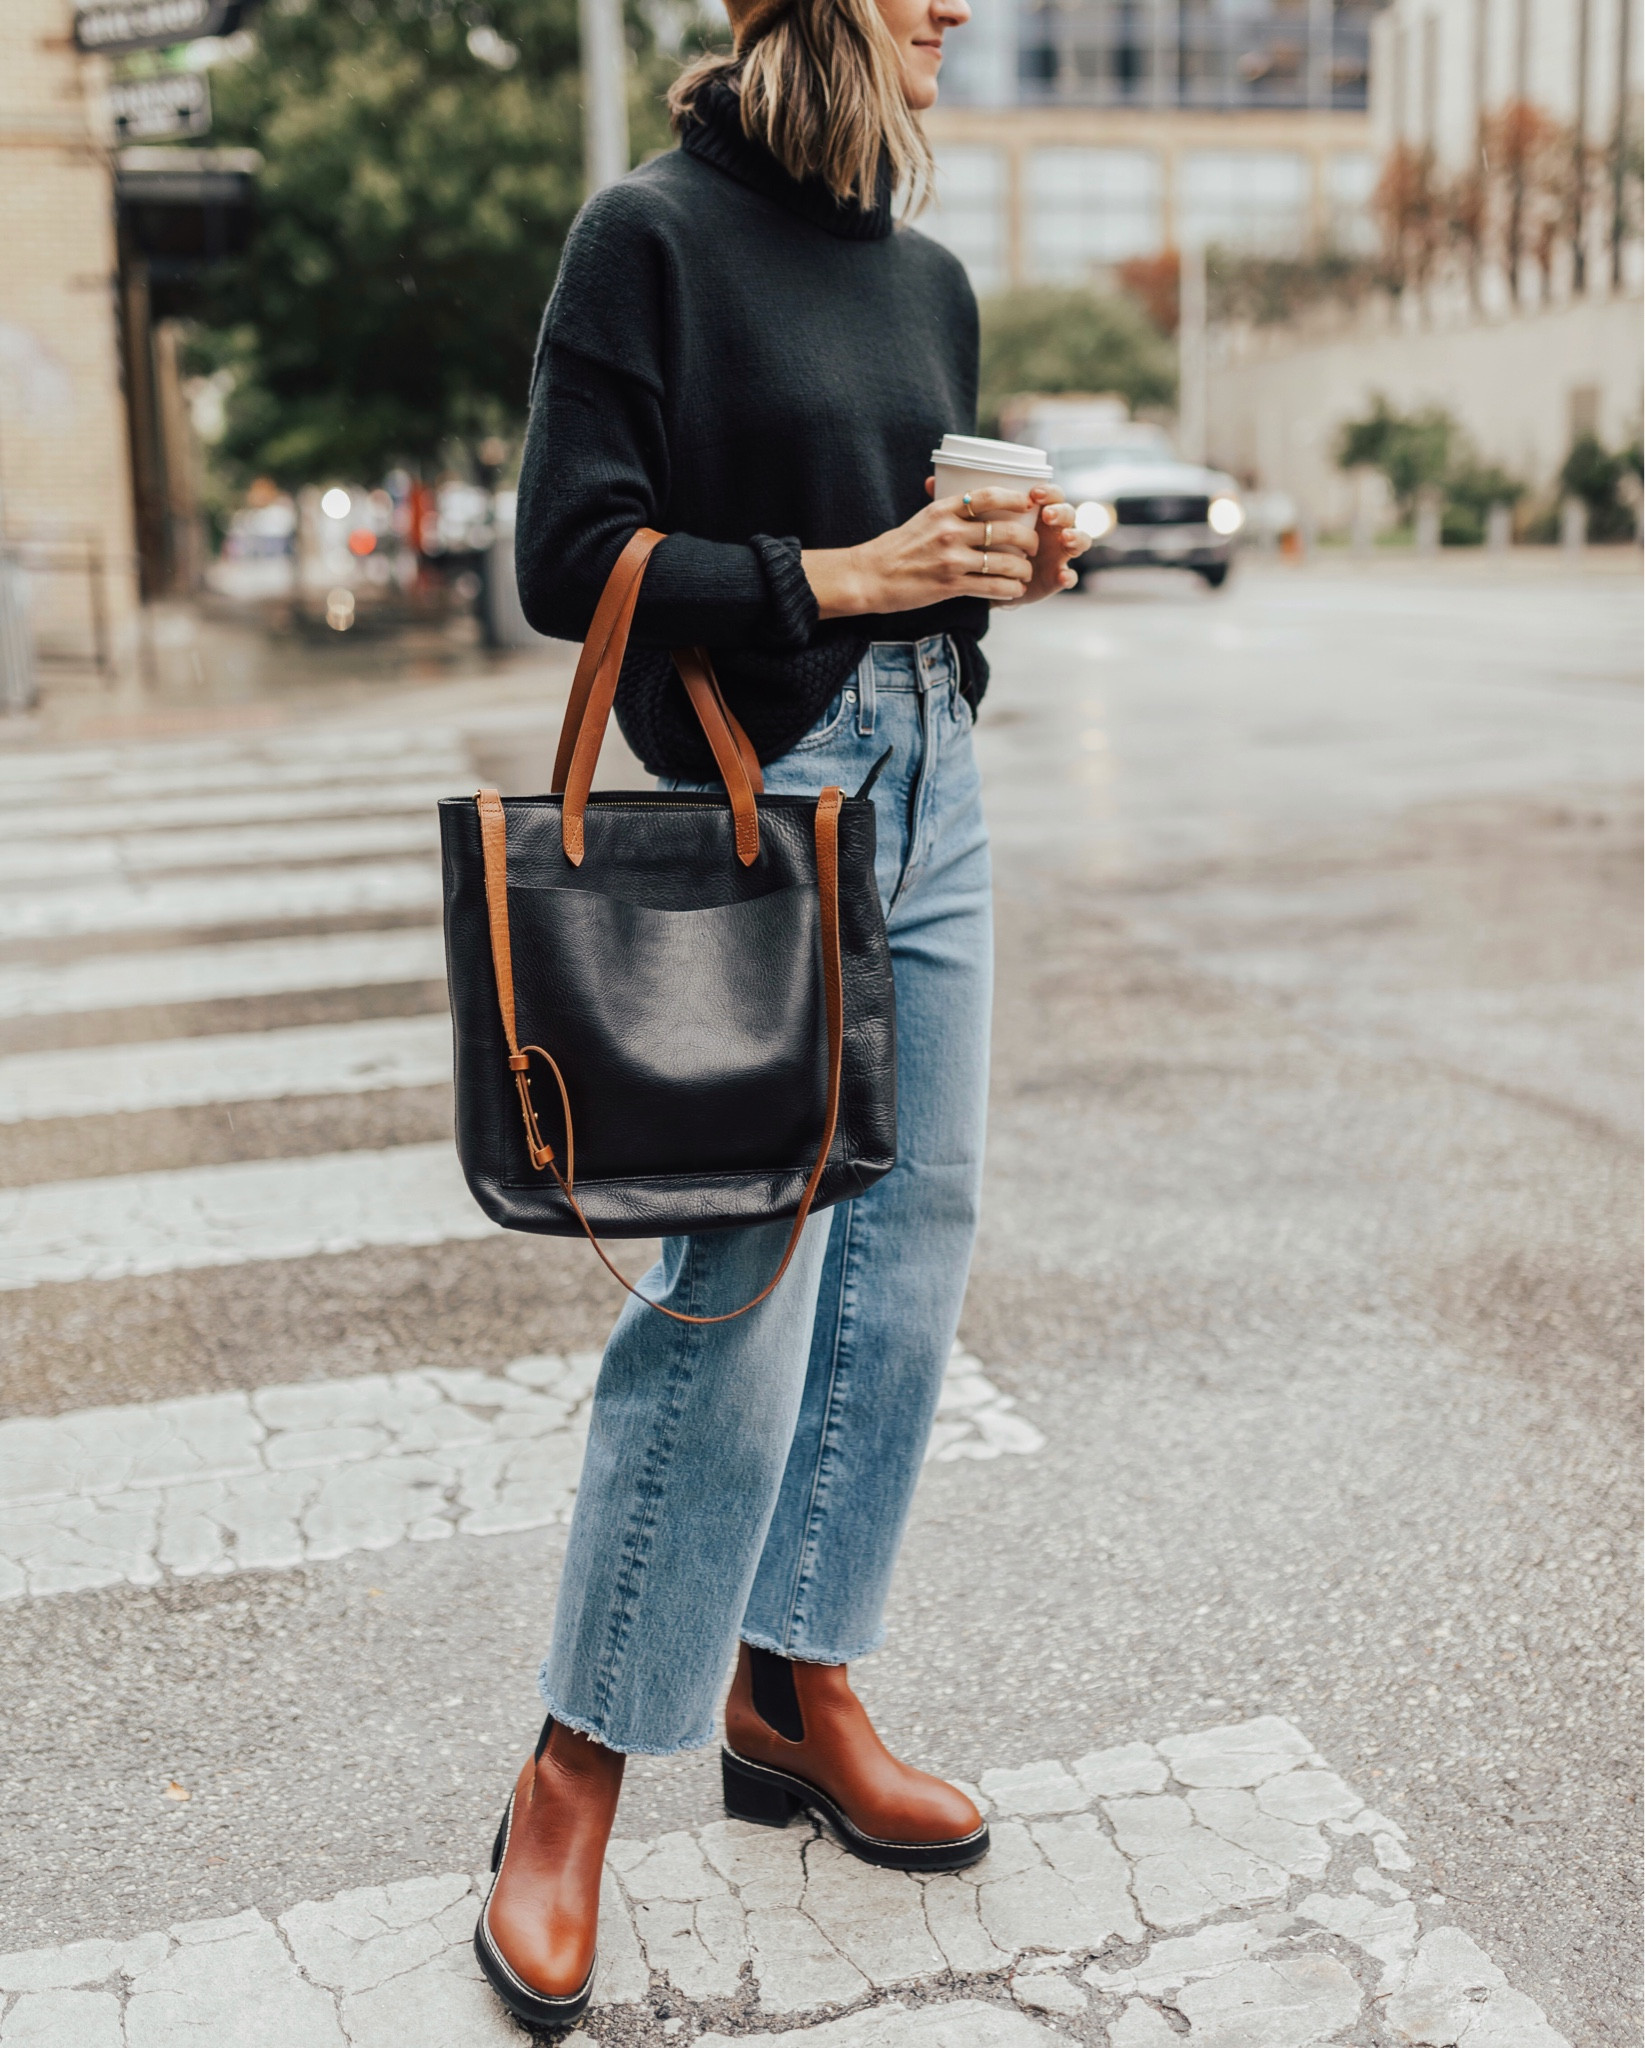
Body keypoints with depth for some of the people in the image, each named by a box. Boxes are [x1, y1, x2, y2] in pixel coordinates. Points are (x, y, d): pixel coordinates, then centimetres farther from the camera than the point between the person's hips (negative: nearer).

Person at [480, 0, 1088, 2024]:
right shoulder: (655, 232, -5)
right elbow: (572, 559, -11)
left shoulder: (930, 279, 16)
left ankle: (792, 1690, 24)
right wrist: (840, 575, -15)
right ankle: (571, 1782, 8)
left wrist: (1011, 561, 1)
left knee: (907, 1256, 8)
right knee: (742, 1287, -9)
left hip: (931, 784, 8)